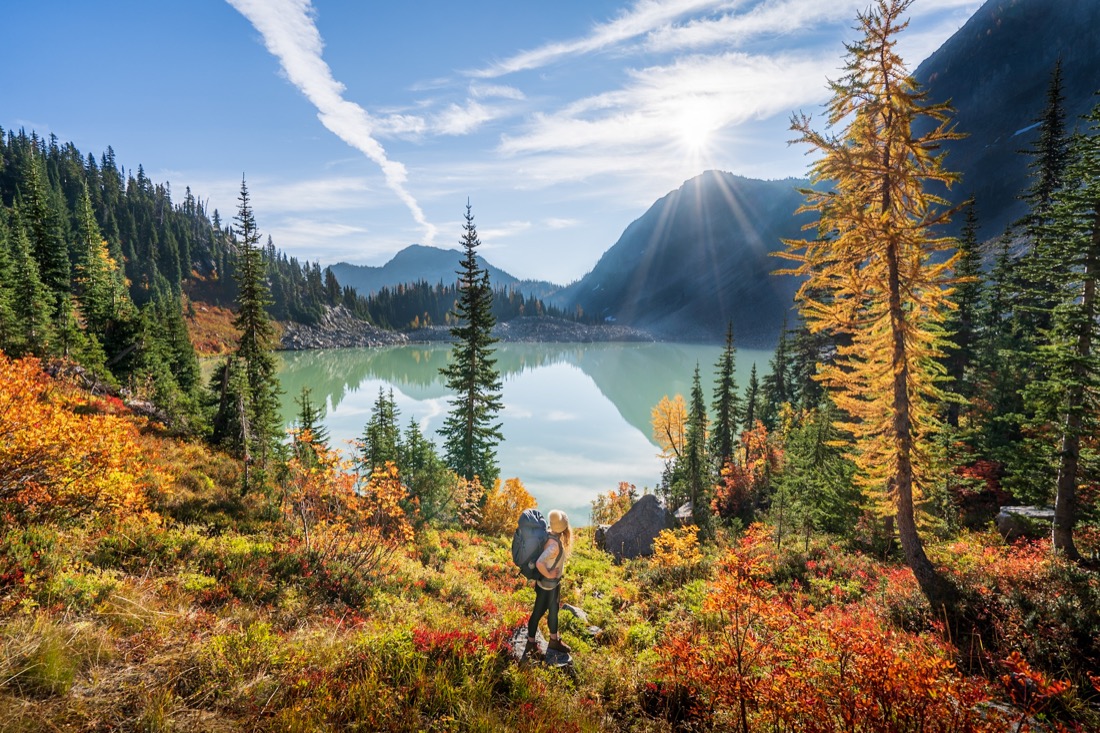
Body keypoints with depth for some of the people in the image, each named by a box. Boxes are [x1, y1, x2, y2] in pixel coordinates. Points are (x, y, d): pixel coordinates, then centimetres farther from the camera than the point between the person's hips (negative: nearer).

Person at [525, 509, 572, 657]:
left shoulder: (554, 537, -7)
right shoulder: (554, 544, -34)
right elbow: (539, 563, -44)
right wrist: (548, 574, -26)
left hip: (554, 583, 8)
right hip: (546, 585, -8)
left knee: (554, 611, 24)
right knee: (538, 613, 11)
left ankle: (554, 640, 43)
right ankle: (531, 643, 30)